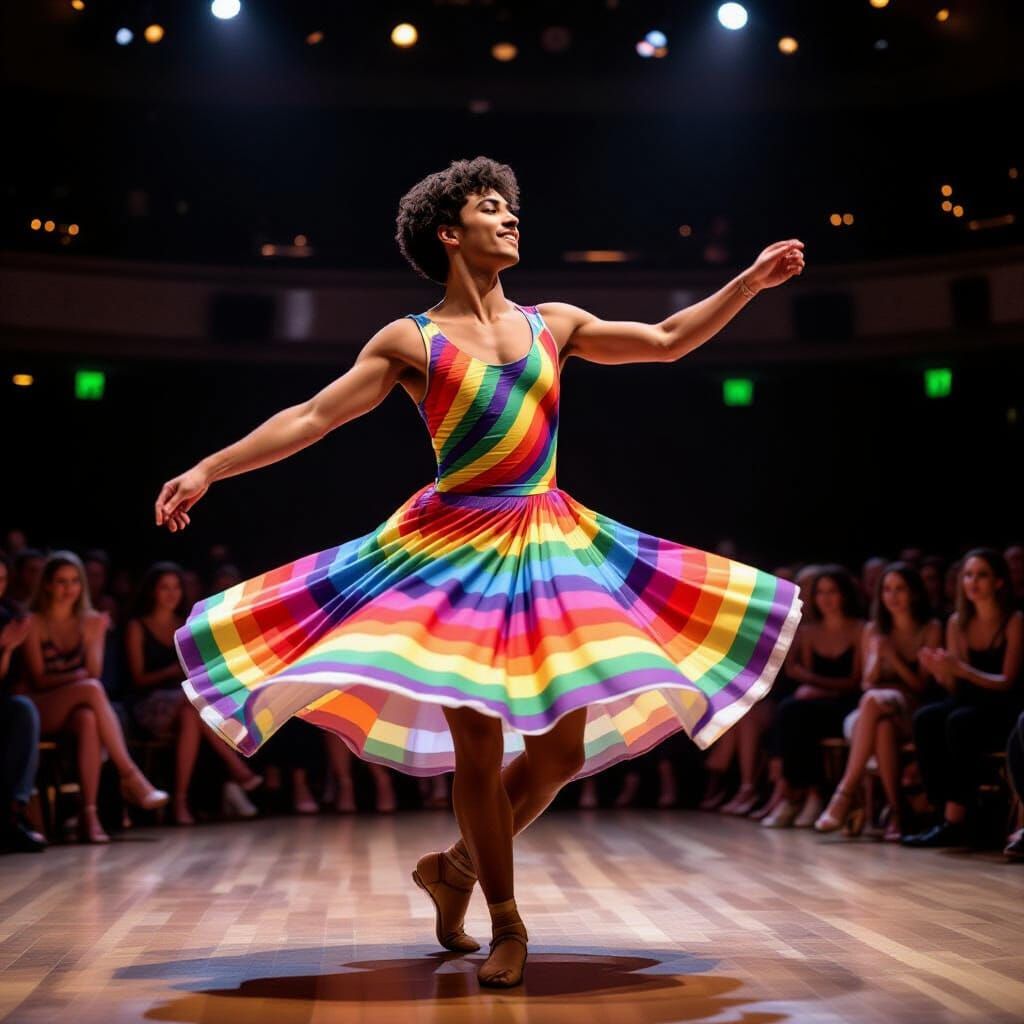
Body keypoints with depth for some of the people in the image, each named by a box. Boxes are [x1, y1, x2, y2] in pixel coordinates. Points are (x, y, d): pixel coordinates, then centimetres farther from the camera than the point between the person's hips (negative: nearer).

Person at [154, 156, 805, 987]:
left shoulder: (553, 323, 10)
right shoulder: (410, 340, 0)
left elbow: (668, 341, 13)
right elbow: (312, 417, 0)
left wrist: (752, 280, 7)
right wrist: (209, 469, -5)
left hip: (551, 544, 4)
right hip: (454, 549, -4)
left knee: (562, 748, 3)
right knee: (476, 744, -4)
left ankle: (456, 866, 27)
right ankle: (507, 923, 16)